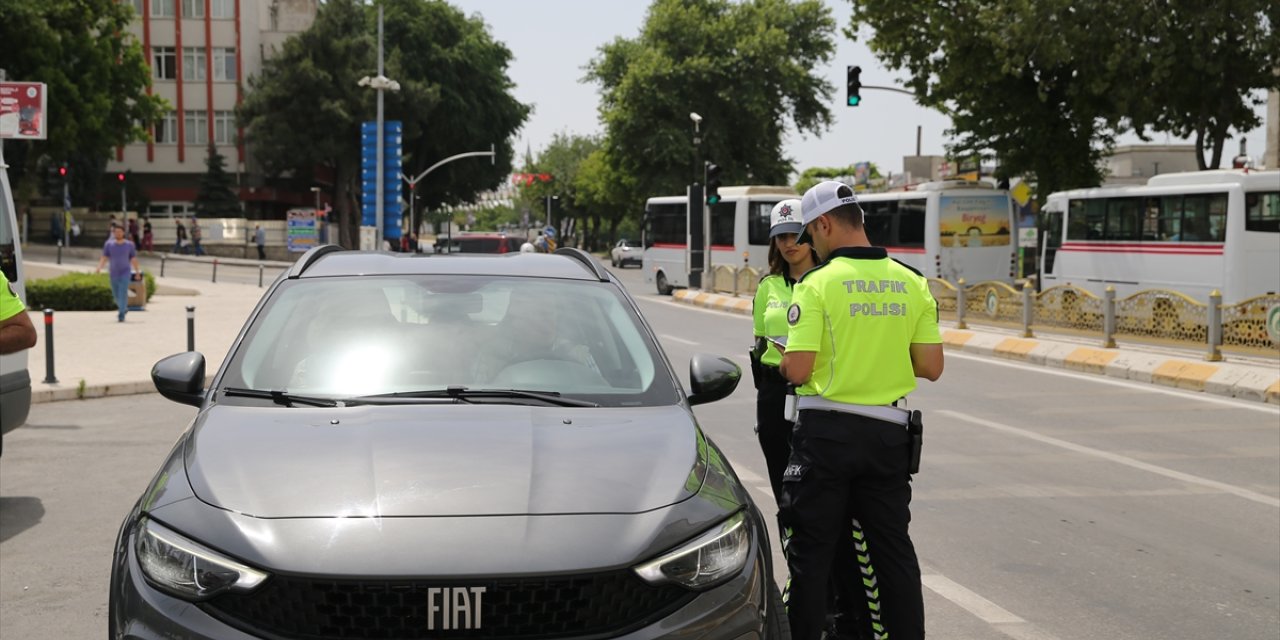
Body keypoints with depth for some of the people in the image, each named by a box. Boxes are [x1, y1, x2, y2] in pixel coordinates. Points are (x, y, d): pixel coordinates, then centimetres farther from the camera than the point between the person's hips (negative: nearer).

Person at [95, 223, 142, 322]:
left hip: (125, 273, -3)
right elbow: (104, 258, 0)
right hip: (113, 273, 3)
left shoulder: (129, 245, -1)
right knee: (116, 294, 13)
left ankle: (121, 315, -12)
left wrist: (138, 272, 3)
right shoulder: (109, 244, 1)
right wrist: (99, 268, -15)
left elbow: (134, 259, 3)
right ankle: (124, 308, 38)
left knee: (123, 293, -13)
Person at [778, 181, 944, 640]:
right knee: (894, 548, 15)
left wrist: (785, 357, 5)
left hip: (827, 430, -4)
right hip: (888, 433, 5)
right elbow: (931, 367, 1)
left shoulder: (817, 283, -12)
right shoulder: (913, 283, 2)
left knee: (811, 551, 6)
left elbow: (797, 371, -17)